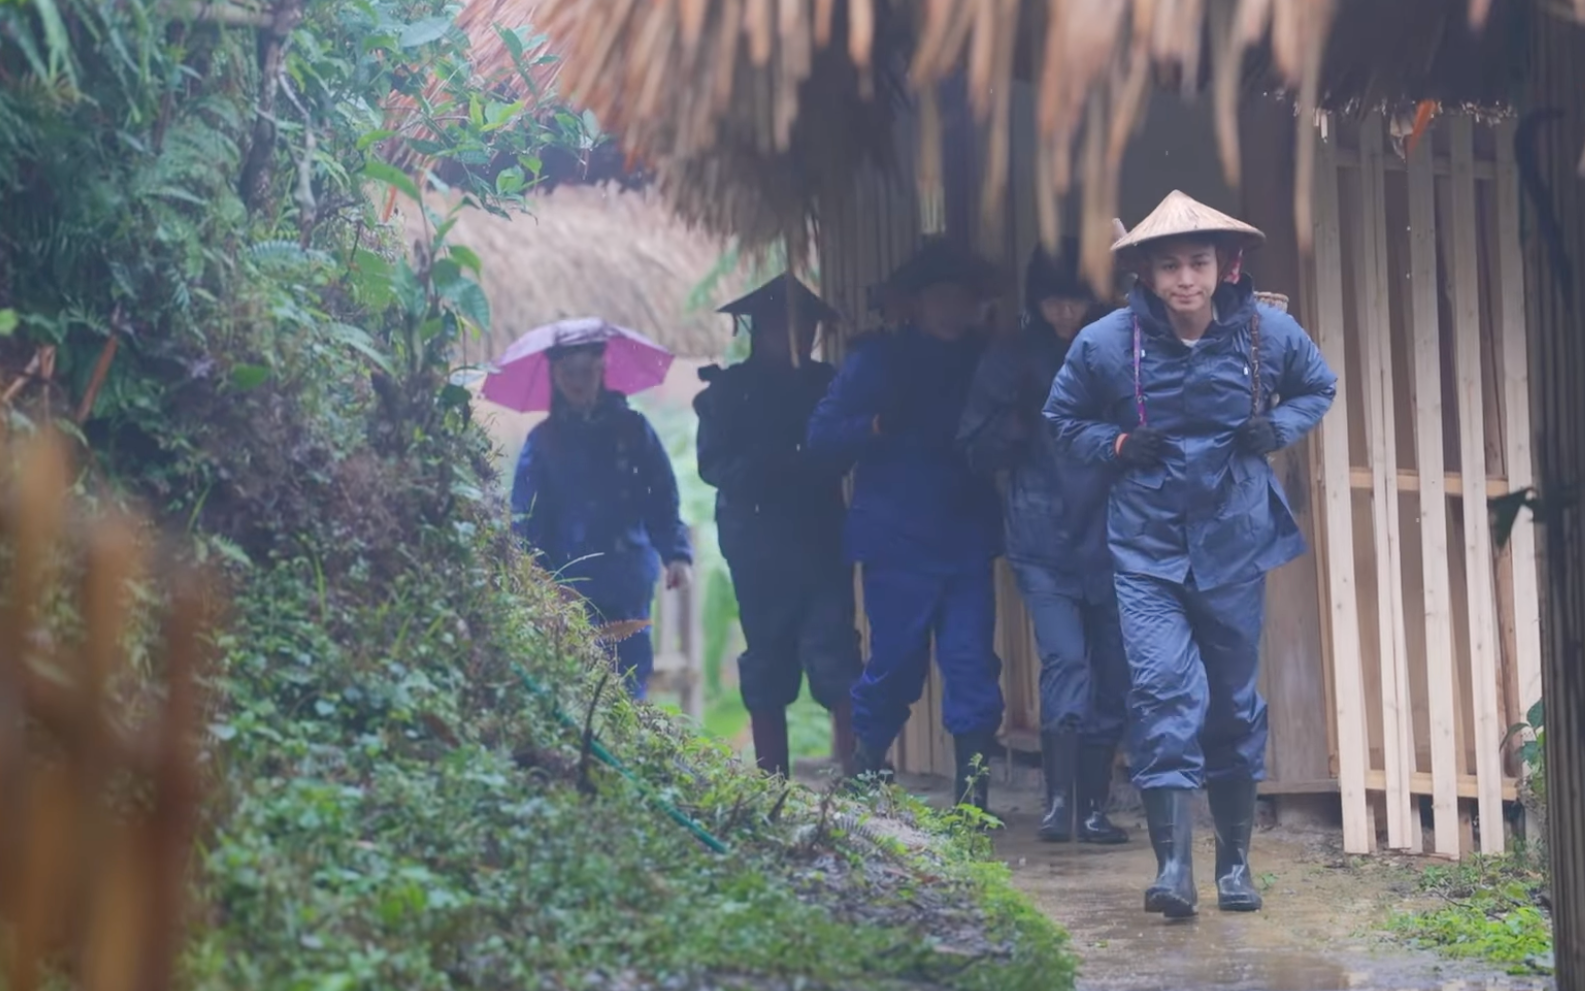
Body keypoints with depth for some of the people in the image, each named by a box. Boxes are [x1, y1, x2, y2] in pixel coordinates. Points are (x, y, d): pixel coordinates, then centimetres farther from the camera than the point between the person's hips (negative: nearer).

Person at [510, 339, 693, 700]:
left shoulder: (631, 428, 8)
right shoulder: (543, 441, 6)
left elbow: (663, 498, 5)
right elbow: (525, 518, 2)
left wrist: (677, 553, -9)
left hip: (630, 589, 1)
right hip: (570, 587, -1)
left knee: (630, 684, 1)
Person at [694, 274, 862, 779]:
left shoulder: (825, 383, 11)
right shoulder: (731, 390, 4)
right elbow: (715, 464, -5)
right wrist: (777, 467, -20)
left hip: (822, 540, 1)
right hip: (760, 543, -1)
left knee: (835, 657, -11)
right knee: (768, 663, 4)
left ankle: (855, 771, -16)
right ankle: (772, 780, 10)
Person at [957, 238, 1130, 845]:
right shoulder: (1012, 360, 5)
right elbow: (979, 451, 5)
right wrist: (1021, 416, -12)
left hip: (1110, 542, 2)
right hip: (1045, 544, -2)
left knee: (1111, 677, 4)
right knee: (1065, 661, -17)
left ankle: (1093, 805, 13)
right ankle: (1058, 801, -19)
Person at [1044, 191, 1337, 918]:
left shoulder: (1269, 332, -6)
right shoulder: (1106, 343, -8)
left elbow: (1319, 388, 14)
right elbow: (1064, 420, 8)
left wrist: (1277, 428, -6)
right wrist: (1118, 444, -11)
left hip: (1233, 542, 2)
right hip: (1146, 546, -2)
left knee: (1235, 698, 11)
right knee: (1164, 687, -18)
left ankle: (1235, 862, 25)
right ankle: (1173, 864, -20)